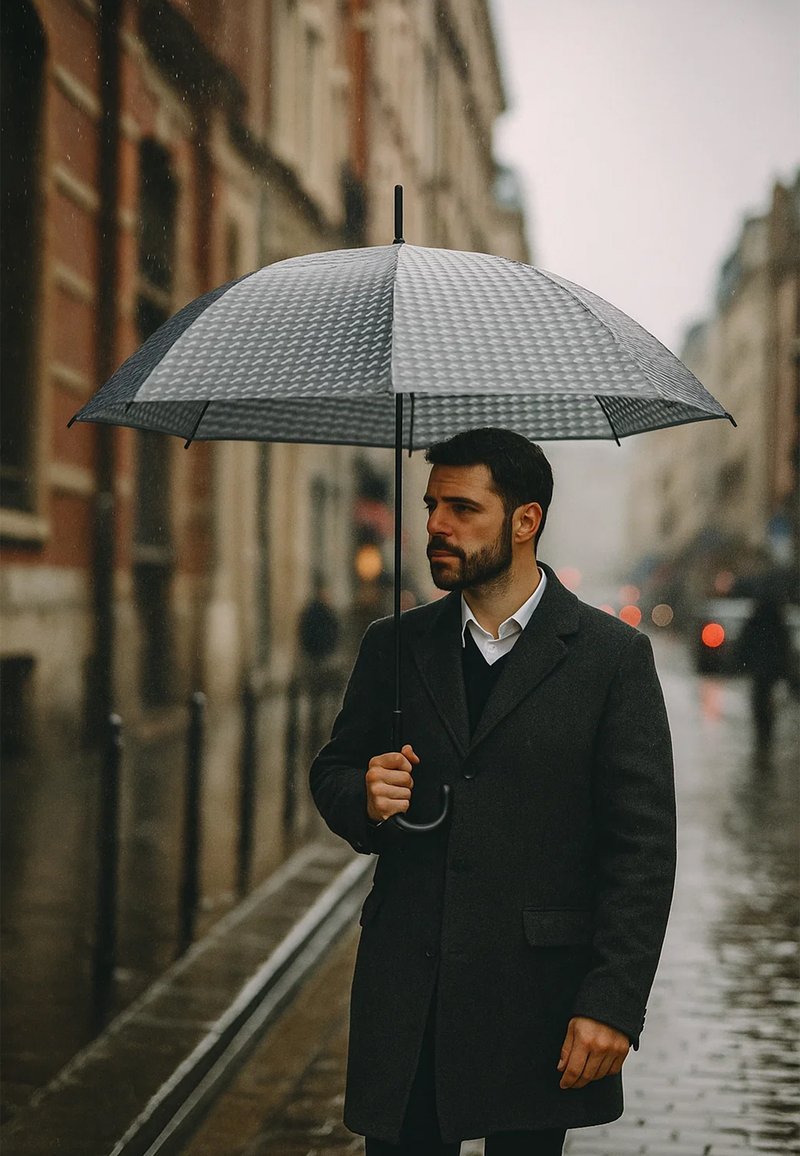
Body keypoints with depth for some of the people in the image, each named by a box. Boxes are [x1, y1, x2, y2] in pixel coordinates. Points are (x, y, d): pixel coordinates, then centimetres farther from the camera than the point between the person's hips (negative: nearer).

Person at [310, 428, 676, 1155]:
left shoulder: (612, 656, -2)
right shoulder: (393, 647, 9)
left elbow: (643, 843, -5)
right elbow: (332, 773, 19)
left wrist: (614, 1004, -12)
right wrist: (361, 798, -7)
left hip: (537, 999, -3)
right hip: (406, 997, 3)